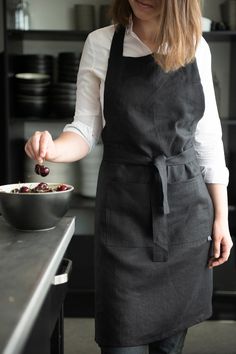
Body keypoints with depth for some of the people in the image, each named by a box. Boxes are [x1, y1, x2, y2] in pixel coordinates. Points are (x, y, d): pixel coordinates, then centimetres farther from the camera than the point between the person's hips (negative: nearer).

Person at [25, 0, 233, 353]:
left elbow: (207, 138, 6)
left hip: (187, 207, 2)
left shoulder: (196, 47, 2)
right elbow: (86, 128, 0)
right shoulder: (100, 44, -2)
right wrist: (53, 148, -22)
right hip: (125, 208, -2)